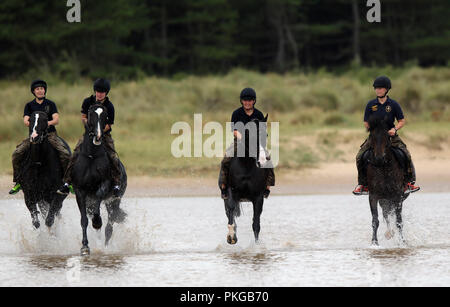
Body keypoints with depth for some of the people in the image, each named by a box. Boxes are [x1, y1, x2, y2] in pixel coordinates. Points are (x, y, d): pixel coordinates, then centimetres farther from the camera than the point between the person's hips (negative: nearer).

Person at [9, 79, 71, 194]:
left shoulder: (50, 104, 6)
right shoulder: (29, 105, 10)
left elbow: (56, 120, -6)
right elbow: (25, 120, -3)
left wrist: (48, 123, -28)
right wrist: (28, 122, -27)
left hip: (50, 134, -1)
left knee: (65, 153, -24)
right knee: (17, 153, -18)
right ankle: (18, 182, -6)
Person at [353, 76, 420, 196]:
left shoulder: (393, 104, -3)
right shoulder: (370, 105, 1)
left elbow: (402, 121, 3)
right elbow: (366, 123, 6)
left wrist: (395, 129, -16)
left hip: (391, 135, -1)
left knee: (406, 155, -20)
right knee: (360, 157, -14)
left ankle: (410, 181, -5)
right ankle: (362, 184, 0)